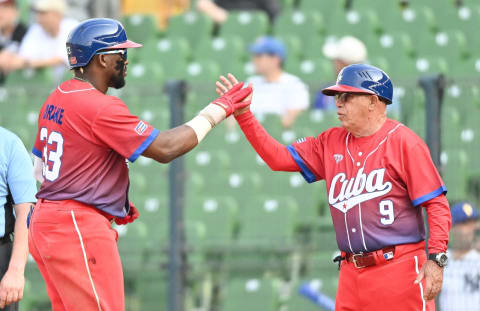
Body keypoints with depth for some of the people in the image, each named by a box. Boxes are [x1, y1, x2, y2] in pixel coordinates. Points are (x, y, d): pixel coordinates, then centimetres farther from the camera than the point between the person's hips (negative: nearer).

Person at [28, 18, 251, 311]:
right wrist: (217, 110, -10)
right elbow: (164, 148, -20)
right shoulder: (100, 107, -17)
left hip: (45, 223, 10)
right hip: (79, 230, -10)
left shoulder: (56, 100, 13)